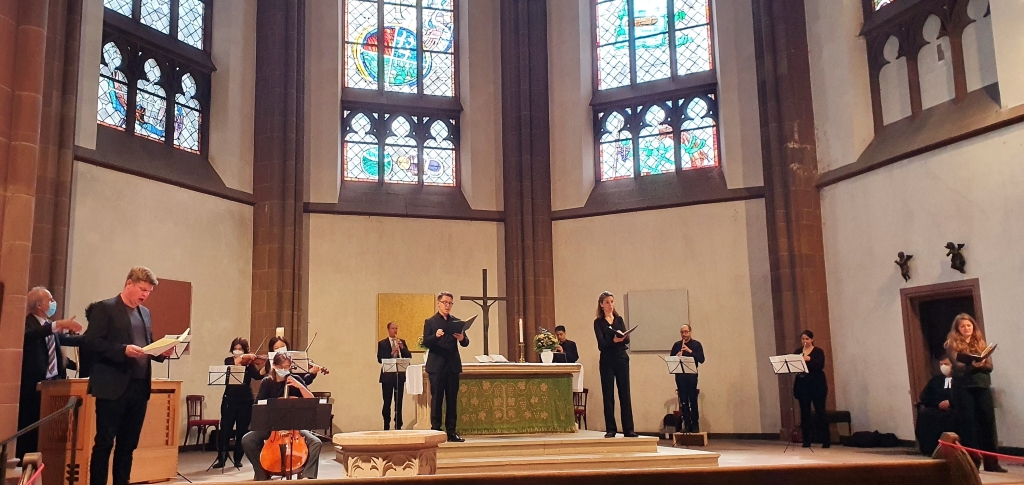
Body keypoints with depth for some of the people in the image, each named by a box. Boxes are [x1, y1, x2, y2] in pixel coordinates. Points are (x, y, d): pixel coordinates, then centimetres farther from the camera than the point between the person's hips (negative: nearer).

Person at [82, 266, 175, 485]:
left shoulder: (145, 313, 17)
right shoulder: (104, 308, -4)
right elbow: (90, 342, -13)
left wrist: (162, 352, -1)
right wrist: (123, 350, -23)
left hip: (139, 387, 7)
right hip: (113, 387, -7)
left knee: (129, 443, 11)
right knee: (104, 442, -1)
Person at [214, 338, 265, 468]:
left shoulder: (249, 363, 3)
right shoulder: (229, 360, 5)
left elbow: (258, 376, -15)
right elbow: (233, 365, -19)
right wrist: (242, 357, -30)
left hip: (245, 400, 0)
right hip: (230, 399, 0)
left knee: (242, 431, 4)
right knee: (225, 429, -4)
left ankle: (237, 459, 15)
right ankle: (221, 458, 6)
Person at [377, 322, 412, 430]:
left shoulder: (402, 342, 12)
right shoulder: (382, 343, 1)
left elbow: (409, 356, 5)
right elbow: (380, 359, -8)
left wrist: (402, 347, -9)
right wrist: (391, 353, -20)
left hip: (400, 375, 3)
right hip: (387, 376, -3)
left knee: (399, 403, 5)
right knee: (387, 403, 0)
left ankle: (398, 426, 10)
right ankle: (386, 426, 10)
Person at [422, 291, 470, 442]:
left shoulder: (457, 322, 12)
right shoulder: (430, 322, 4)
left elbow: (465, 343, 6)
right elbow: (426, 343, -6)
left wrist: (462, 338, -17)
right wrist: (435, 336, -25)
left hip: (453, 365, 3)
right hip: (436, 365, -3)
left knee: (452, 399, 4)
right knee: (436, 399, -1)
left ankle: (451, 431, 8)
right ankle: (435, 430, 2)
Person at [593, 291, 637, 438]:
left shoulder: (619, 319, 10)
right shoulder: (598, 322, 0)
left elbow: (627, 339, -2)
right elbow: (601, 343, -12)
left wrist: (622, 337, -25)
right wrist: (614, 340, -31)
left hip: (622, 359, 3)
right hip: (607, 361, -3)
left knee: (625, 394, 2)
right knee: (608, 395, -1)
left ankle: (628, 429, 5)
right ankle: (610, 429, 4)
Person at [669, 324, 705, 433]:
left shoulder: (696, 344, 4)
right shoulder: (676, 345, 11)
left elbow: (701, 360, -7)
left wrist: (690, 351, -18)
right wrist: (676, 357, -12)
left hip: (692, 375, -2)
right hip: (680, 376, 2)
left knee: (692, 400, -5)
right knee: (683, 401, 2)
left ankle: (695, 424, 3)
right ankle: (687, 425, 7)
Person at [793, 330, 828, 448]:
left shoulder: (818, 352, 0)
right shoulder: (797, 352, 10)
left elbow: (820, 365, -15)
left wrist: (809, 359, -29)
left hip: (817, 385, -3)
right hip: (802, 385, 3)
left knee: (820, 412, -2)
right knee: (804, 412, 3)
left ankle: (826, 440, 4)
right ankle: (806, 440, 9)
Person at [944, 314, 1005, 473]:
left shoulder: (981, 343, 13)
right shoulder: (952, 344, 2)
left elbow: (990, 366, 4)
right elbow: (957, 366, -10)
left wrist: (981, 365, -17)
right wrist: (973, 365, -26)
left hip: (983, 386, 4)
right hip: (963, 388, -3)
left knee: (988, 422, 2)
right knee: (968, 423, -3)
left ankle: (991, 462, 9)